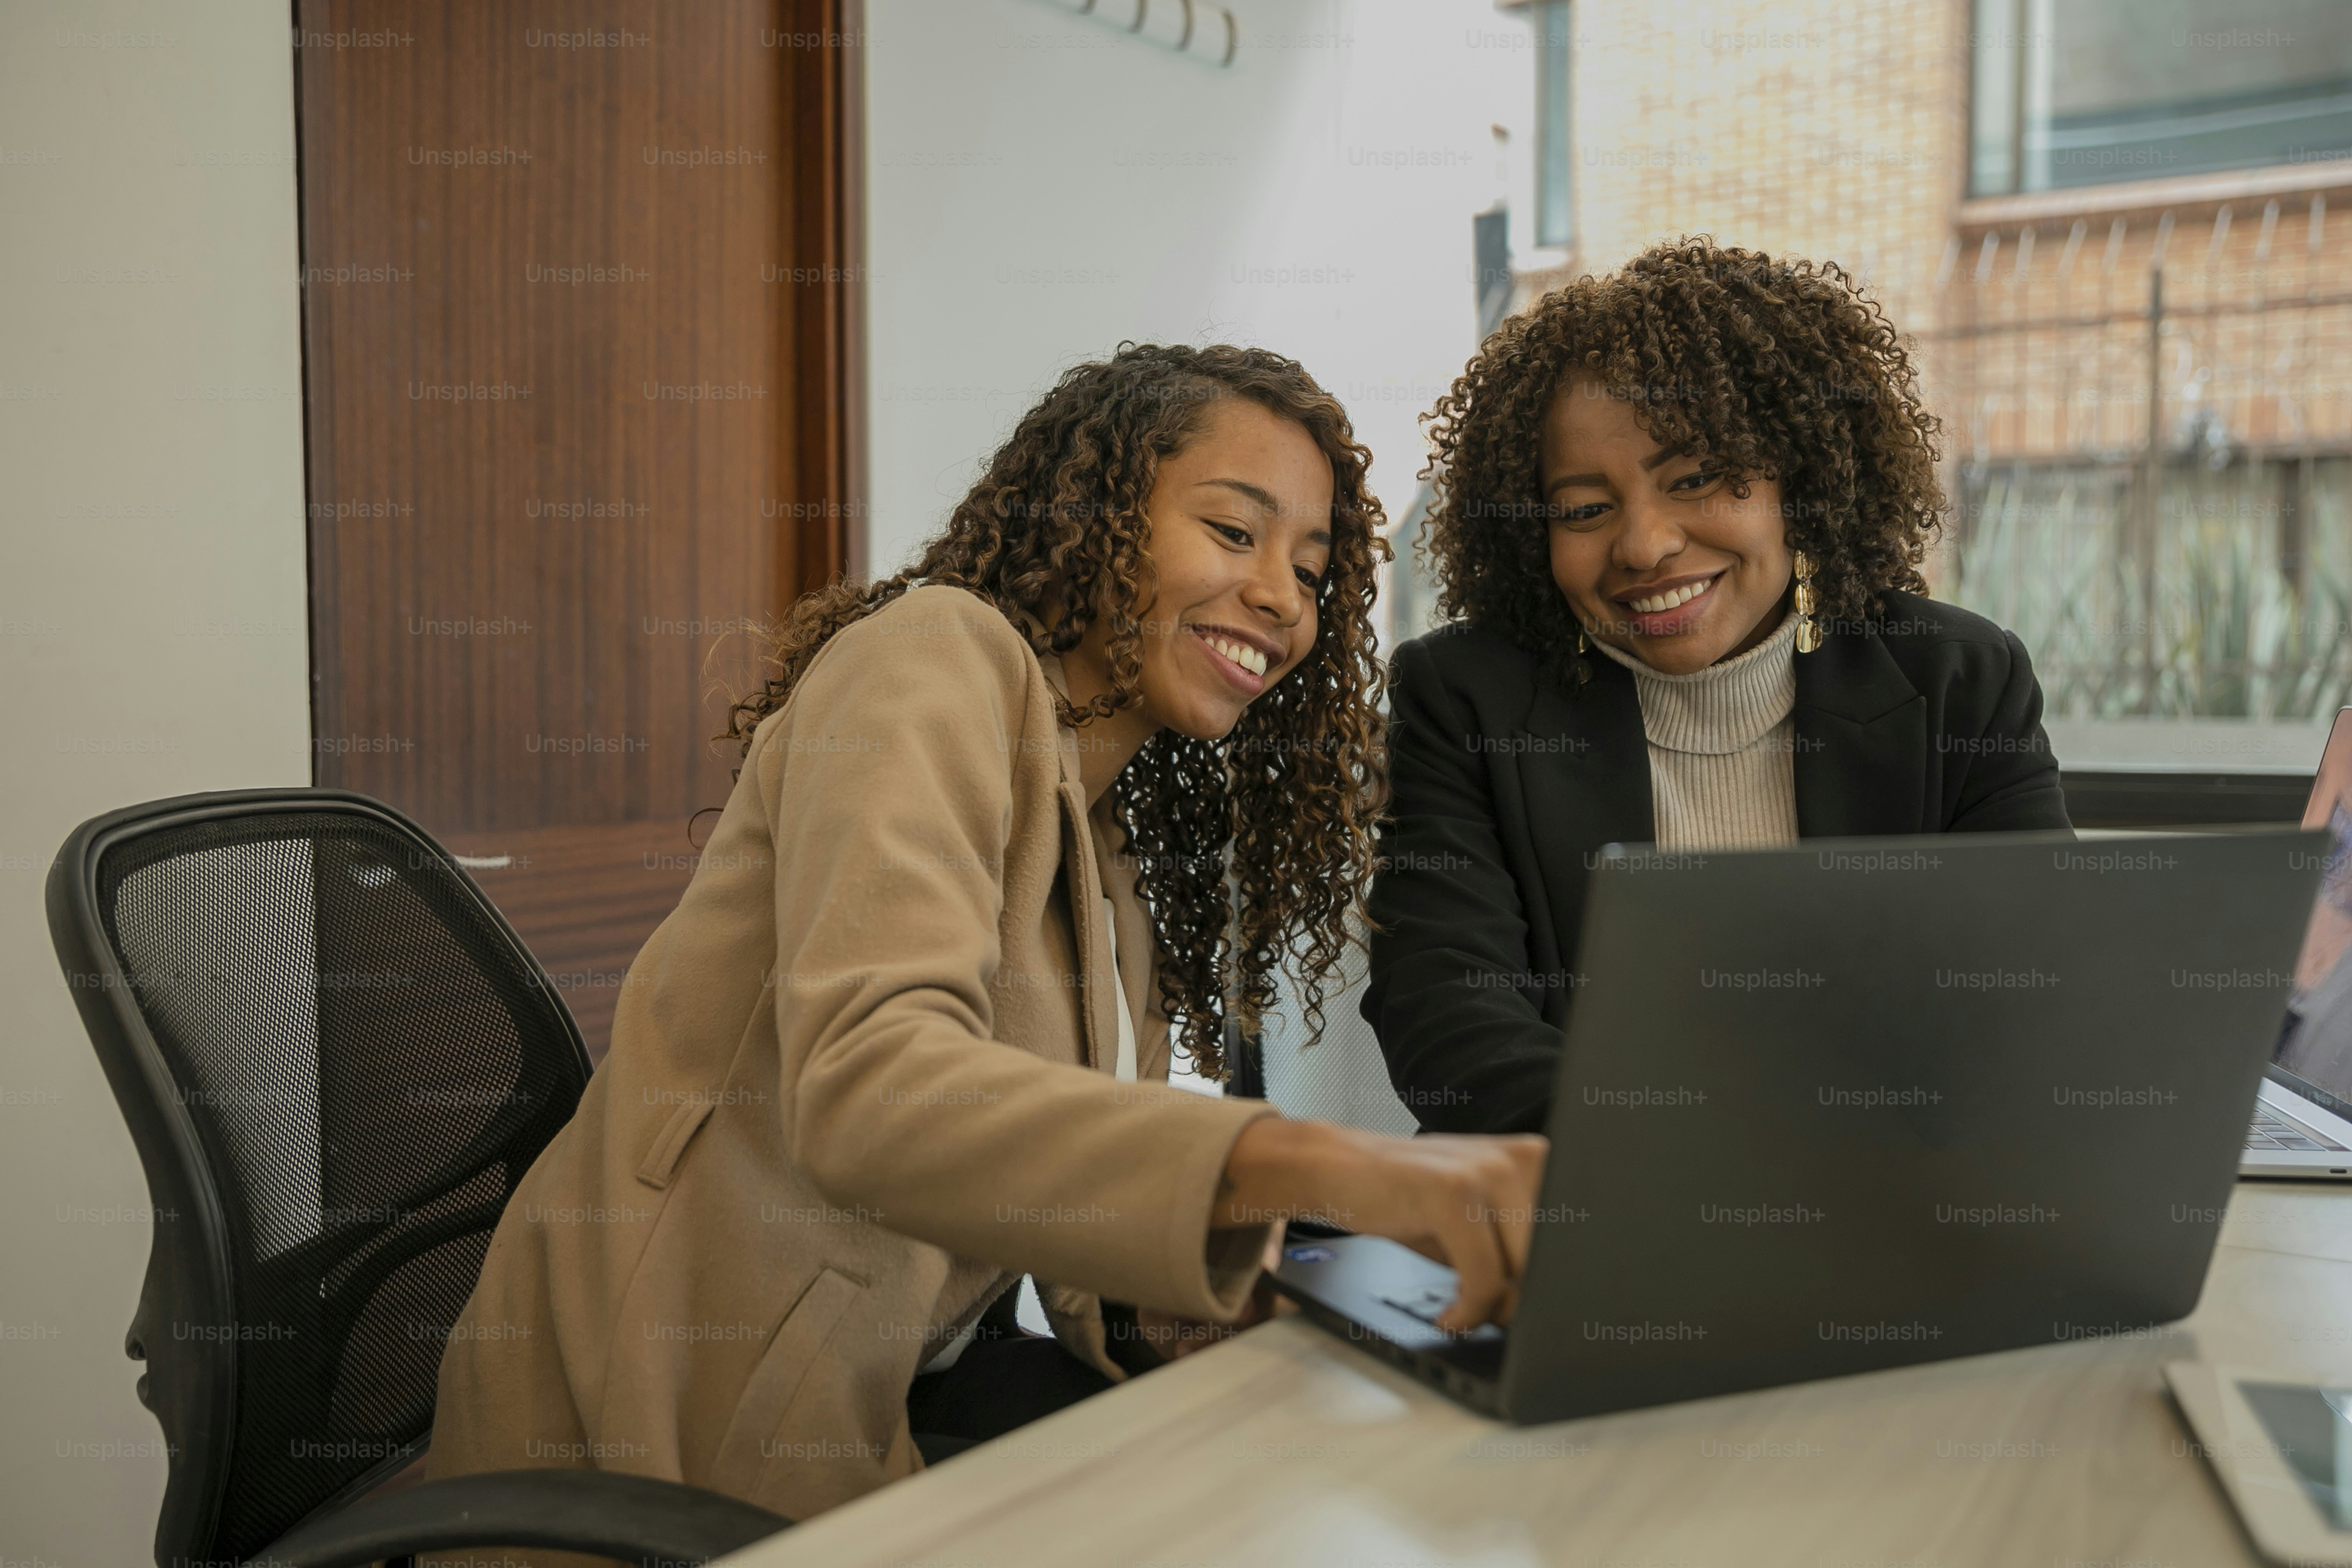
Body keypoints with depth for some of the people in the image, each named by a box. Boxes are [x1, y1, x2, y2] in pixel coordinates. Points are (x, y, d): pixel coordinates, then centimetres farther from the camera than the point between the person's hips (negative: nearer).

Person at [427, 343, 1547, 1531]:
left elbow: (1106, 1252, 4)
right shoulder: (934, 658, -13)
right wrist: (1319, 1163, -41)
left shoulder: (1125, 860, 12)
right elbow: (864, 1089, -31)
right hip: (699, 1417, -7)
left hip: (904, 1381, 7)